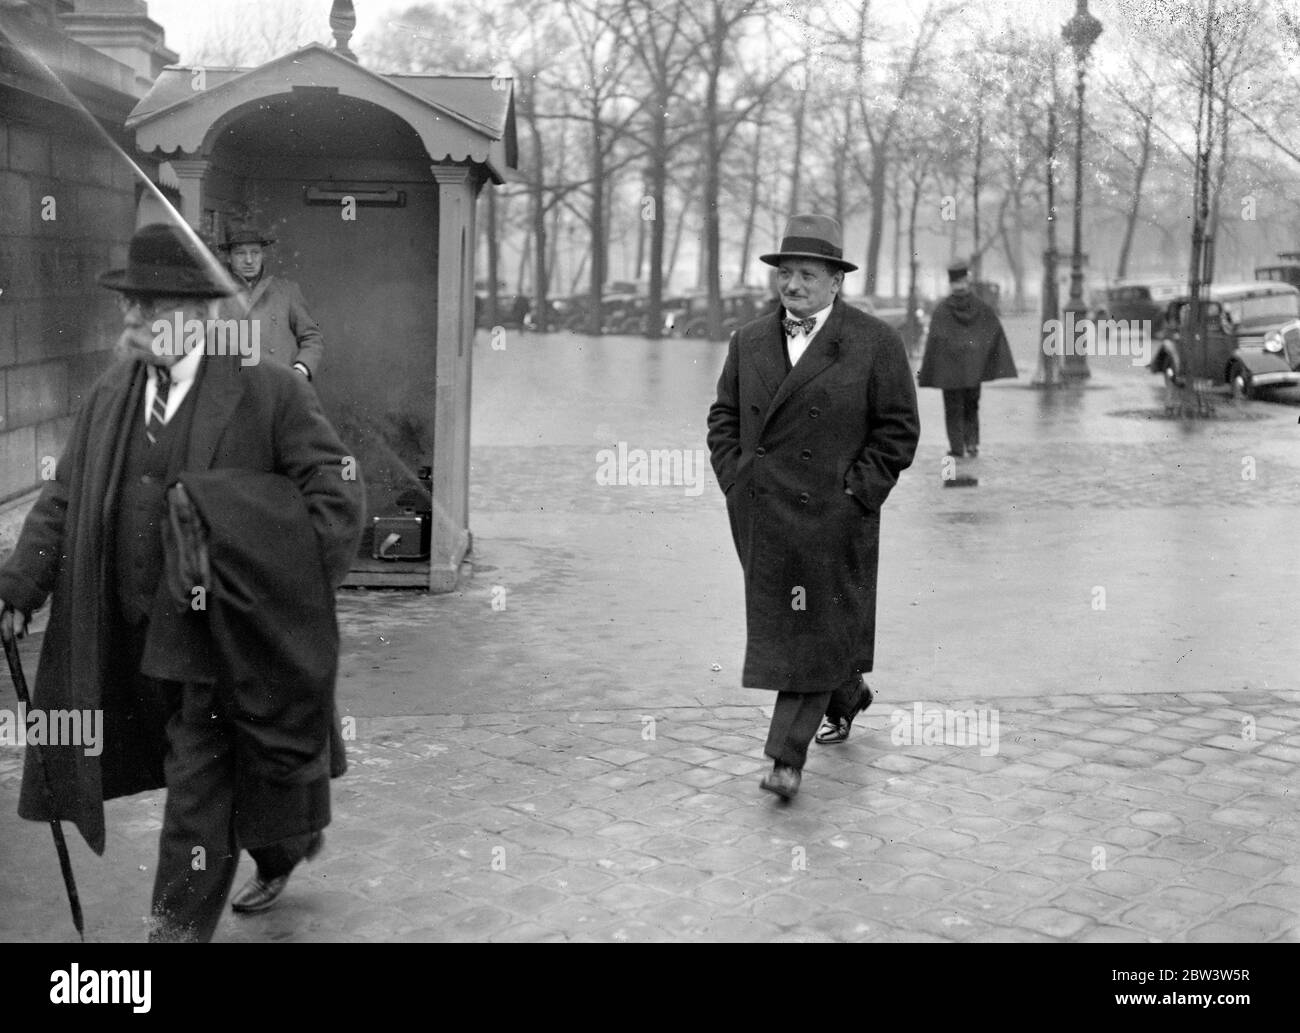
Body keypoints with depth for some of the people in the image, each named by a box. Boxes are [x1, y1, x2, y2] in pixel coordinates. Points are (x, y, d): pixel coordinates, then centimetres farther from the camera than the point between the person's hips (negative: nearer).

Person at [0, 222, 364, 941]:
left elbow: (338, 496, -11)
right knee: (198, 768, 19)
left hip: (227, 633, -6)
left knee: (198, 782, -1)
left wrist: (296, 592, -16)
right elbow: (64, 500, 6)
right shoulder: (108, 398, 6)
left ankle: (178, 926, 13)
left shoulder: (269, 392, -11)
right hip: (140, 633, 6)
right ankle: (282, 847, 44)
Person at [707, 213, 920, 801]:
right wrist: (734, 479, 3)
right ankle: (848, 696, 40)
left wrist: (857, 493, -10)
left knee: (814, 630, -4)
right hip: (759, 517, 5)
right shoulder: (748, 343, 9)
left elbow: (898, 430, -4)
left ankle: (788, 756, -1)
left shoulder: (875, 344, -4)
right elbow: (724, 417, 15)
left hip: (830, 518, -5)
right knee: (777, 621, 15)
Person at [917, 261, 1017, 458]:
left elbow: (934, 340, -11)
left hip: (950, 368, -2)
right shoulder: (981, 307, -1)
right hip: (974, 367, 2)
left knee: (954, 410, 6)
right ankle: (972, 442, 3)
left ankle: (957, 448, 2)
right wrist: (1001, 366, 1)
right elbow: (997, 334, -3)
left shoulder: (941, 309, -8)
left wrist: (928, 373, -7)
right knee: (971, 407, 17)